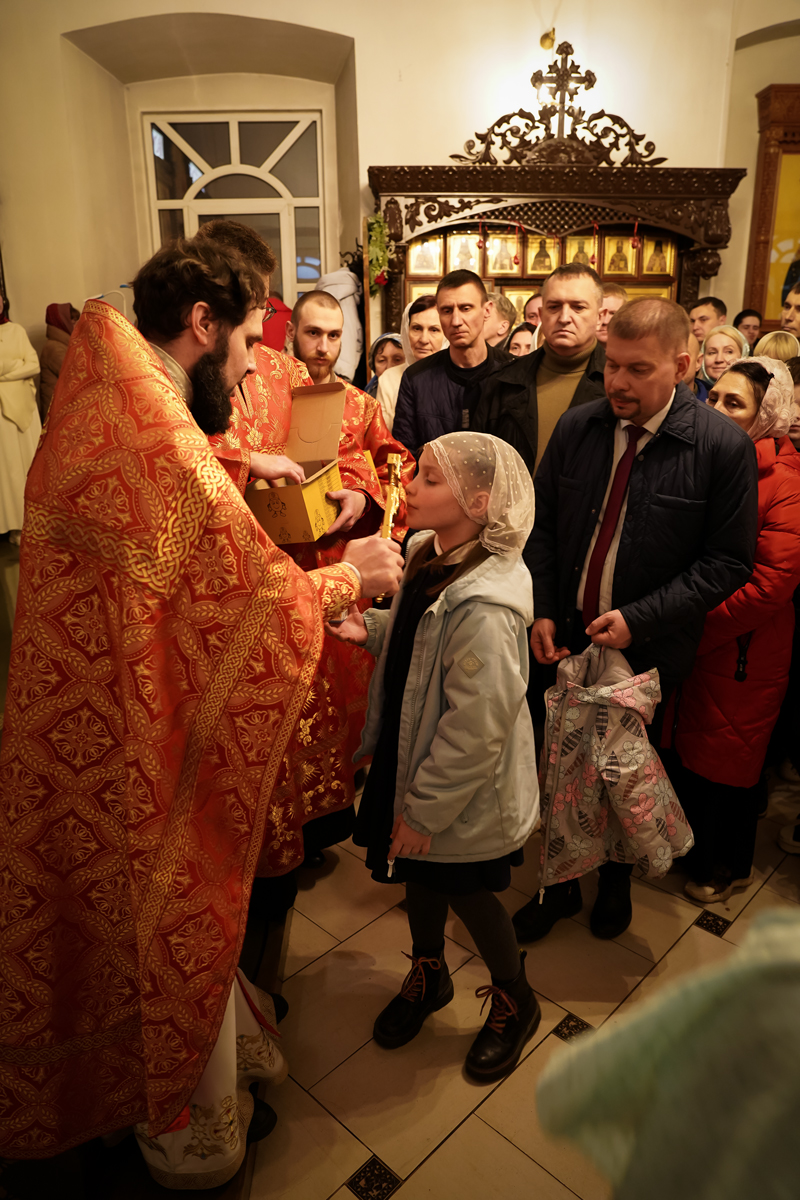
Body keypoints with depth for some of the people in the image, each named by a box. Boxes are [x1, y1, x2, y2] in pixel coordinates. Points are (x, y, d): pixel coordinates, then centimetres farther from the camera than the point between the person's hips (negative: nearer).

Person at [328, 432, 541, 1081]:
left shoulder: (484, 607, -33)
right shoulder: (429, 555, -4)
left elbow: (475, 729, -29)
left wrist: (425, 809, -19)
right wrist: (370, 627, -6)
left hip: (464, 795, -7)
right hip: (412, 761, 8)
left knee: (468, 892, 15)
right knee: (420, 876, 25)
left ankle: (515, 1000, 44)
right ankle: (428, 974, 53)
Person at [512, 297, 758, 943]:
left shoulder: (724, 446, -12)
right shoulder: (577, 427, -3)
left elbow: (728, 561, -10)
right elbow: (542, 523, 5)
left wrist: (639, 619, -18)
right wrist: (542, 611, -4)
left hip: (649, 651, -2)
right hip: (565, 638, 3)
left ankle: (616, 882, 44)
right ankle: (560, 884, 37)